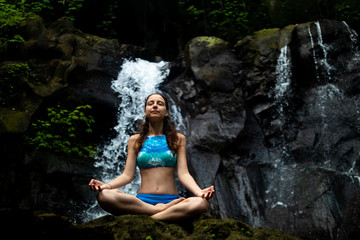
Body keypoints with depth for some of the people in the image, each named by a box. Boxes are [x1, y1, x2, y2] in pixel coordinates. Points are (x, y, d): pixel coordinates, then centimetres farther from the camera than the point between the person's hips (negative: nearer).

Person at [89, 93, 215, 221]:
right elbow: (127, 175, 8)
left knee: (202, 203, -34)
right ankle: (162, 211, -26)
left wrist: (200, 192, -17)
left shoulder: (178, 139, 15)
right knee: (104, 195, -31)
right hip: (142, 201, 1)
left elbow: (183, 174, 4)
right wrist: (107, 185, -14)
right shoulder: (135, 140, 16)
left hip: (171, 200, 0)